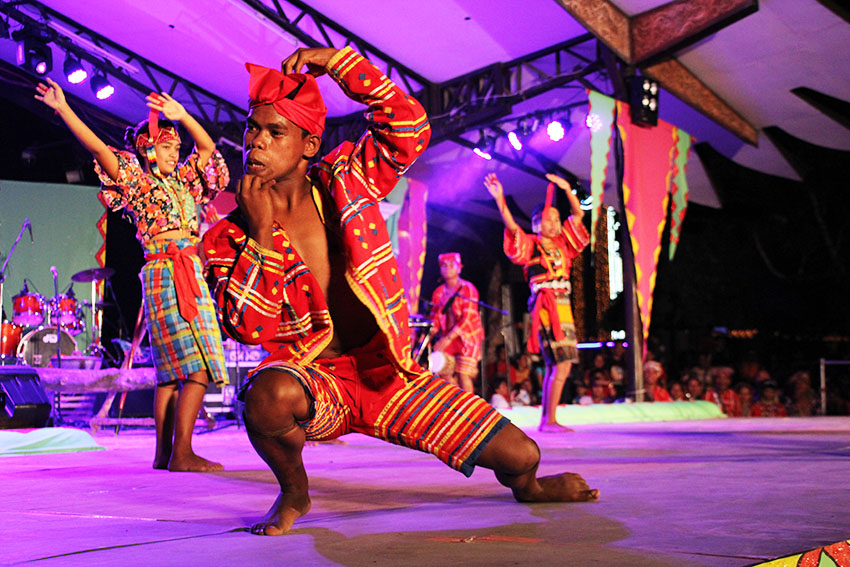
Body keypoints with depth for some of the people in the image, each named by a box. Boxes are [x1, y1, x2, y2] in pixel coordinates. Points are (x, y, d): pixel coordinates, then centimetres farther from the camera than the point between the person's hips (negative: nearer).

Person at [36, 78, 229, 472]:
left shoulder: (181, 181, 21)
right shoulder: (136, 181, 3)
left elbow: (208, 148, 23)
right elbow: (97, 147, -6)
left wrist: (181, 115, 11)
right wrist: (63, 109, -9)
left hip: (191, 276, 8)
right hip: (165, 275, -8)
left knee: (174, 370, 5)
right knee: (198, 365, -17)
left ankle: (164, 453, 8)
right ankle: (181, 453, -20)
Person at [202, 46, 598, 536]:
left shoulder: (347, 182, 1)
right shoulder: (227, 239, -4)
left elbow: (409, 125, -10)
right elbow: (248, 328, -18)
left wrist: (339, 61, -15)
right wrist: (261, 232, -21)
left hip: (387, 371, 2)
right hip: (313, 380, -2)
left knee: (521, 455, -5)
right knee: (269, 394, -41)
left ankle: (524, 483, 37)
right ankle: (294, 492, -6)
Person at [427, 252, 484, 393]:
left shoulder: (468, 289, -7)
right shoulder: (439, 292, 9)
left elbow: (467, 318, -14)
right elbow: (435, 317, 8)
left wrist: (449, 338, -21)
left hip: (467, 337, -4)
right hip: (446, 338, 4)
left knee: (463, 375, -13)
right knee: (447, 374, -6)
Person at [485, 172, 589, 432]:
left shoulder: (562, 243, 15)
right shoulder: (531, 244, -1)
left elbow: (578, 214, 19)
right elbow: (512, 227, -16)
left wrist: (567, 188, 9)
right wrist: (499, 198, -26)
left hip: (563, 307, 7)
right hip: (546, 307, -7)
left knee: (555, 366, 9)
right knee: (561, 365, -14)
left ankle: (545, 420, 15)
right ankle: (550, 420, -12)